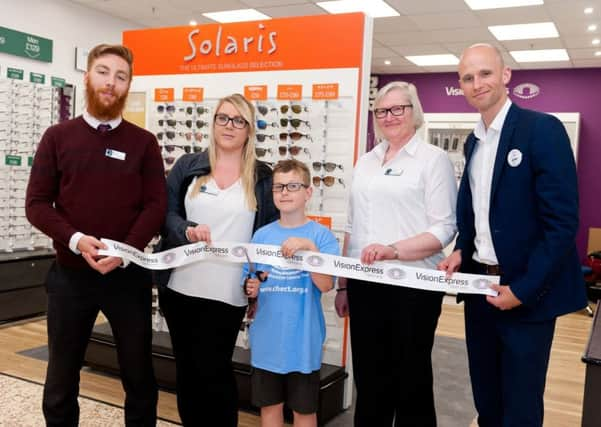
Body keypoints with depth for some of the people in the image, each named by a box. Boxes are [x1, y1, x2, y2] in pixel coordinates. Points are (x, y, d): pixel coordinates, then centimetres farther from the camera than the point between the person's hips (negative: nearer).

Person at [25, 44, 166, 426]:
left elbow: (156, 205, -3)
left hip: (129, 275, 0)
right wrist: (75, 239, -17)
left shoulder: (144, 142, 2)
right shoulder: (58, 137, 3)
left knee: (139, 376, 11)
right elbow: (37, 203, 0)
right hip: (70, 274, 1)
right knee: (61, 377, 13)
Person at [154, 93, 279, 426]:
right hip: (180, 287, 2)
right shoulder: (187, 166, 6)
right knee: (186, 370, 13)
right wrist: (187, 230, -20)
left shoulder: (262, 177, 4)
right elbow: (165, 214, 1)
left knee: (212, 372, 2)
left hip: (227, 293, -2)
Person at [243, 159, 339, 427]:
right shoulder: (261, 235, 2)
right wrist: (251, 288, -13)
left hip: (303, 340, -3)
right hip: (267, 340, 3)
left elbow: (326, 285, -17)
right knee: (269, 405, 15)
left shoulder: (321, 235, -7)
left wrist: (309, 247, -27)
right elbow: (248, 282, 8)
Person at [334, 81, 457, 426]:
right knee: (368, 378, 14)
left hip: (412, 285, -5)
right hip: (364, 284, 5)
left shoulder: (433, 159, -3)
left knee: (411, 380, 8)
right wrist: (342, 283, 15)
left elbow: (444, 228, -10)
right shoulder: (366, 162, 14)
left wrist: (394, 249, -23)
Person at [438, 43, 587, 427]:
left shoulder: (543, 130, -12)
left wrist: (523, 288, -18)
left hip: (526, 292, -6)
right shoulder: (474, 141, 10)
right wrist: (461, 252, 1)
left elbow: (562, 222, -16)